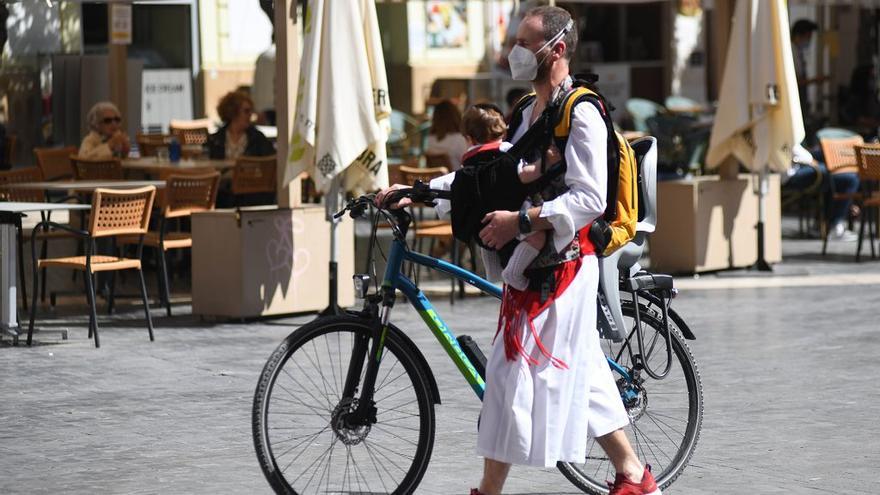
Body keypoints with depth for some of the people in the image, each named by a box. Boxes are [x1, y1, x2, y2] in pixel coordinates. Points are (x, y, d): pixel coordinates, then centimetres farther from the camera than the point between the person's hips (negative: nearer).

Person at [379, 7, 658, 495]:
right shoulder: (531, 114, 17)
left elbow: (590, 199, -22)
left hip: (562, 267, -9)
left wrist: (521, 221, -27)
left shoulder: (580, 115, -13)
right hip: (535, 267, 10)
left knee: (511, 375, -7)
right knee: (578, 377, 12)